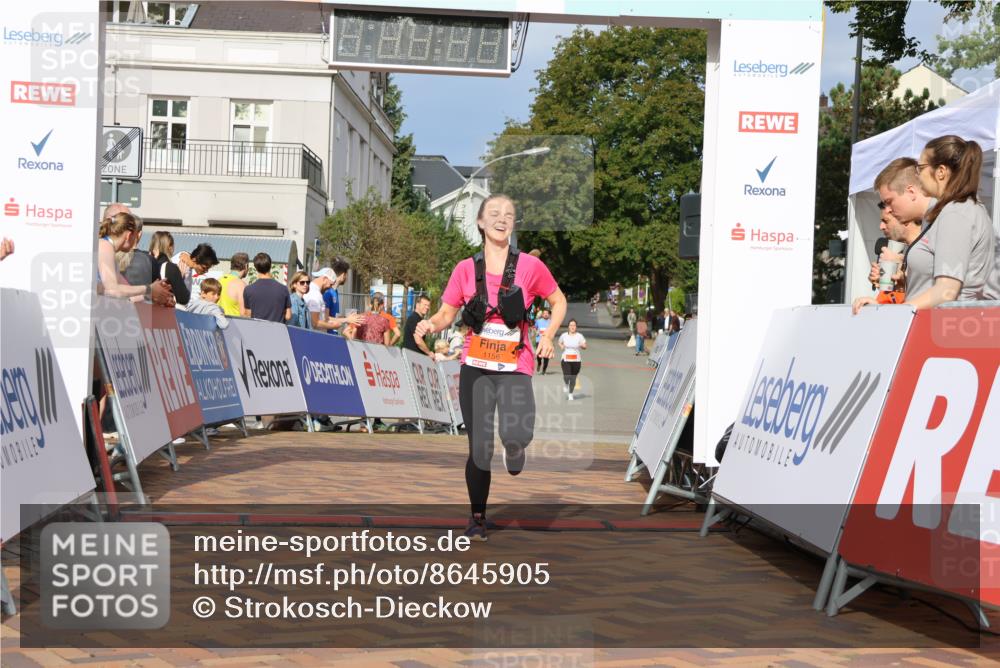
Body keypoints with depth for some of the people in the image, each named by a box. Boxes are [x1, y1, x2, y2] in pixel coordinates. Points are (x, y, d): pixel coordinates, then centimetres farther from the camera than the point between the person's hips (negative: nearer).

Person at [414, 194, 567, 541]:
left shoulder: (529, 266, -1)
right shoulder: (466, 269, 3)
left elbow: (559, 301, 11)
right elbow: (446, 314, 8)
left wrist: (548, 335, -5)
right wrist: (430, 324, -15)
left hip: (515, 369, -2)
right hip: (475, 368, 2)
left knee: (515, 440, -25)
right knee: (479, 449, 2)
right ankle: (478, 517, 21)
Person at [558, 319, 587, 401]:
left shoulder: (579, 336, 0)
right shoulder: (564, 335, 2)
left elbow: (585, 347, 5)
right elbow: (559, 343, 19)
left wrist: (582, 346, -18)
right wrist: (561, 346, -3)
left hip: (576, 360, 1)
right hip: (565, 359, 0)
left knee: (573, 378, 4)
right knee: (566, 376, -15)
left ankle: (570, 393, 26)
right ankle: (565, 384, 22)